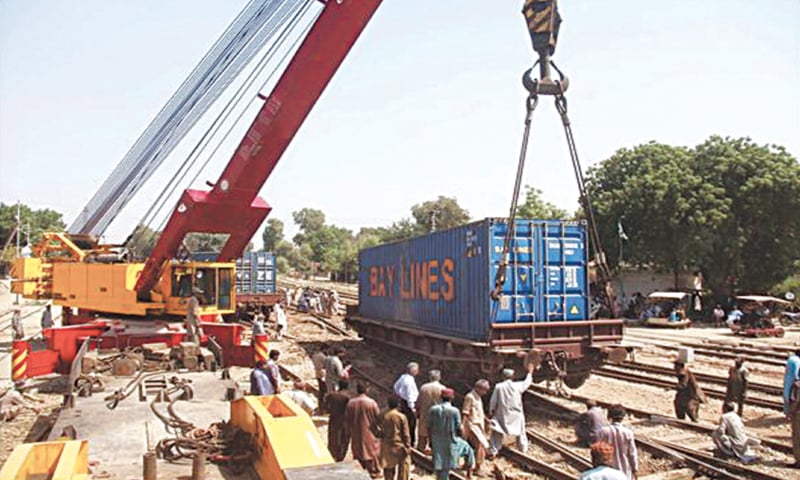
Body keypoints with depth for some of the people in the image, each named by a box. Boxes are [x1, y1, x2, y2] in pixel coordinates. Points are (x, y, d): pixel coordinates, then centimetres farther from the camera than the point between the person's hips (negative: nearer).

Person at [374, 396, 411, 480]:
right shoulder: (401, 417, -11)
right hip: (399, 446, -3)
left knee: (388, 468, 16)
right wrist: (408, 447, -2)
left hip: (386, 447, 3)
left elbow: (378, 431, -3)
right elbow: (406, 434, -9)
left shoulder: (382, 416, -4)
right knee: (403, 468, 9)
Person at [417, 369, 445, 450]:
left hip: (425, 417, 2)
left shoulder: (423, 387, -3)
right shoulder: (442, 388, -9)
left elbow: (418, 403, 2)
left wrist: (418, 414, 14)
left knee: (423, 437, 14)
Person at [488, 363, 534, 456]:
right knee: (520, 431, 23)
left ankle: (493, 450, -1)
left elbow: (493, 401, -7)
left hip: (502, 414, -1)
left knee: (497, 432, 6)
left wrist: (491, 412, 6)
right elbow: (526, 382, 9)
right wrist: (530, 372, 25)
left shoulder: (498, 386, -13)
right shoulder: (517, 386, -11)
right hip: (516, 414, 2)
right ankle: (523, 448, 37)